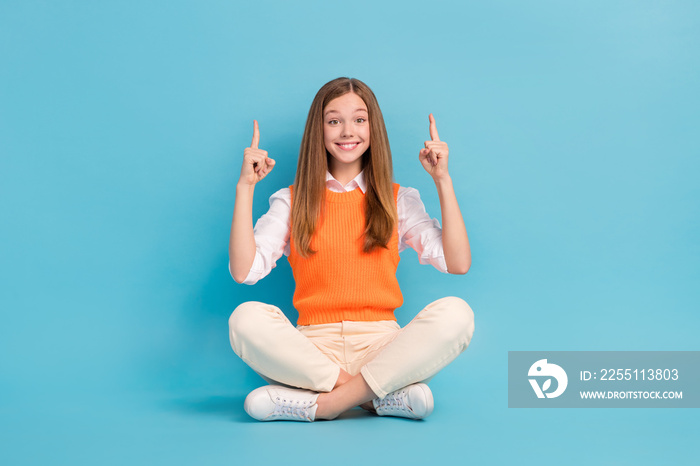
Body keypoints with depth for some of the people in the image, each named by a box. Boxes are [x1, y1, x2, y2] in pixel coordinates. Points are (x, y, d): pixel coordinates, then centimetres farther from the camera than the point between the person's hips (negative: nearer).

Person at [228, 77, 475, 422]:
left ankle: (325, 404, -25)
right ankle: (386, 395, -25)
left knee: (457, 314, -27)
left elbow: (458, 263, -2)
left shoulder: (398, 200, 12)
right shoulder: (292, 201, 11)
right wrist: (245, 187, -5)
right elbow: (244, 271, -4)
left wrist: (443, 180, -4)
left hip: (380, 343, 1)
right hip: (313, 346, 0)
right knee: (246, 319, -29)